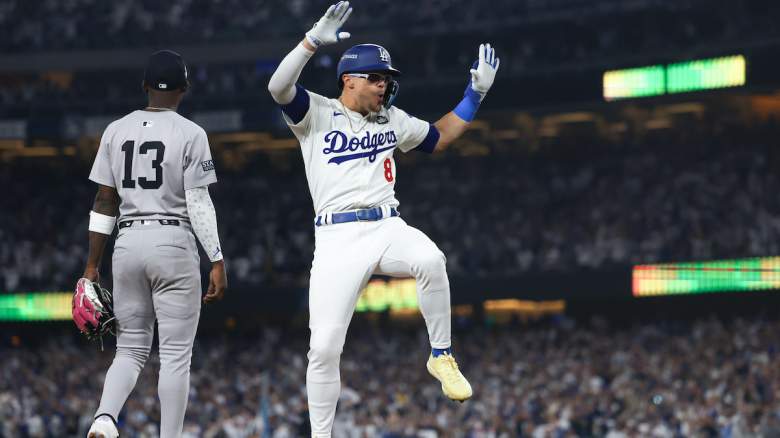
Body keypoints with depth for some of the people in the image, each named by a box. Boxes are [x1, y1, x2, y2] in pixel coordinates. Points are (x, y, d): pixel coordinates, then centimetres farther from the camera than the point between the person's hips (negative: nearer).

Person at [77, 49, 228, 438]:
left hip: (127, 245, 4)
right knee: (175, 354, 2)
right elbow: (199, 204, -9)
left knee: (130, 349, 11)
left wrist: (92, 265, 10)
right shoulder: (190, 134, -5)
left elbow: (104, 202, 7)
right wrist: (217, 261, -6)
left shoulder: (116, 131, 6)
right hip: (173, 244, -4)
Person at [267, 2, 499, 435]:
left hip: (388, 228, 3)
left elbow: (439, 137, 34)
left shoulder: (392, 120, 19)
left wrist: (475, 94, 26)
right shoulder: (316, 113, 4)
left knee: (430, 259, -34)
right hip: (337, 238, -3)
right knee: (324, 348, -9)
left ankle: (442, 355, -17)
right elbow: (278, 86, -15)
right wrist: (314, 41, -25)